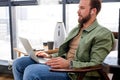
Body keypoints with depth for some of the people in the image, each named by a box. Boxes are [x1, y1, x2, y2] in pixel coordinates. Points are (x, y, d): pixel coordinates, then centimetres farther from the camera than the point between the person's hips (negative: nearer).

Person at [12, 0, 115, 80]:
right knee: (19, 63, -1)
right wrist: (50, 56, 5)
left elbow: (95, 65, -14)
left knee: (31, 71, -28)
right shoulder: (76, 29, 20)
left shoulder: (103, 34, -7)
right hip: (62, 64, 9)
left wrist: (69, 64, -25)